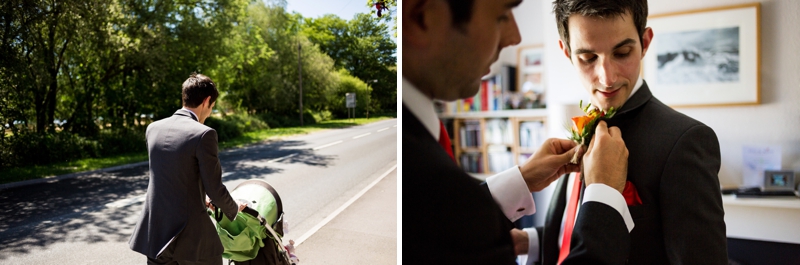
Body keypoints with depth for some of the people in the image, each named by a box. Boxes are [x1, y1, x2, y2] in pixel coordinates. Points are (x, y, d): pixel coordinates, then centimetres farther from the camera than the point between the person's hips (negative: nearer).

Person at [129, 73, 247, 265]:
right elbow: (215, 188, -13)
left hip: (154, 232, 6)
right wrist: (233, 210, 7)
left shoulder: (153, 128, 5)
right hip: (190, 235, -6)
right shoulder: (203, 134, -16)